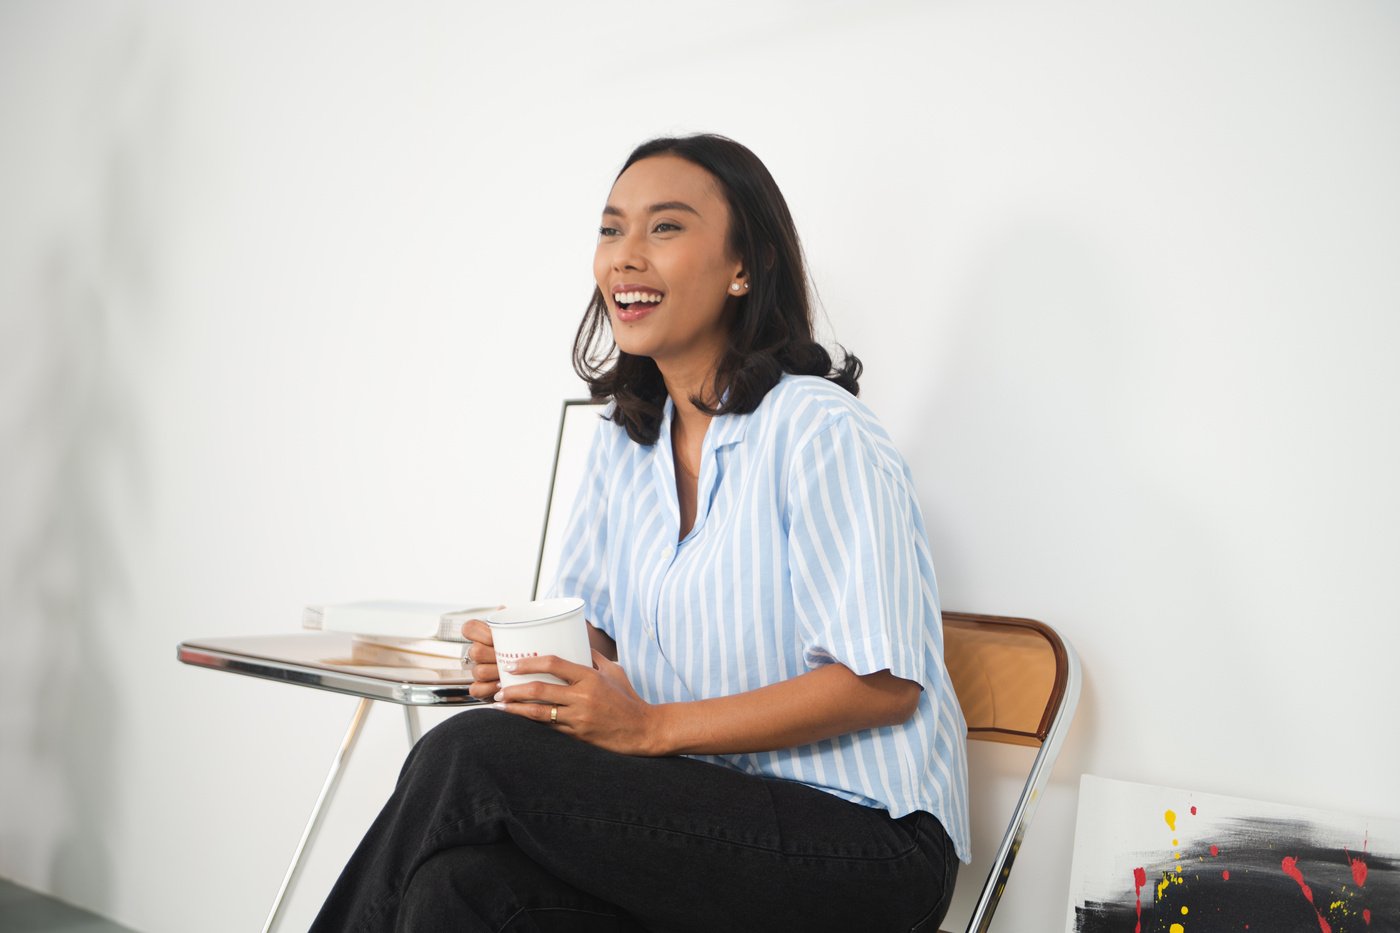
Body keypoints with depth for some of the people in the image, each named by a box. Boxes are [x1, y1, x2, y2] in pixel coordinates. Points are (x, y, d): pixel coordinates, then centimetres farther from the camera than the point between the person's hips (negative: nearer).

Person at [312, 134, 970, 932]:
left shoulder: (818, 431, -13)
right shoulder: (623, 441, 12)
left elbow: (883, 682, -15)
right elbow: (596, 627, 16)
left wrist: (653, 726, -18)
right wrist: (529, 655, -8)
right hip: (706, 815, 6)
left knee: (473, 756, -23)